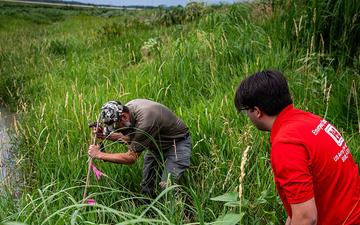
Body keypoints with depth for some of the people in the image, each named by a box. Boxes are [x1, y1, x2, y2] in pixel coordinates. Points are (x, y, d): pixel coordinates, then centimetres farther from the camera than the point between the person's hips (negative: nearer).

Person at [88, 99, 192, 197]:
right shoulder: (128, 107, -12)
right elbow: (130, 138, 5)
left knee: (166, 187, -18)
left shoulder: (145, 121, -37)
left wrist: (99, 155, -24)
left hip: (178, 143, -8)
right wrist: (105, 136, -10)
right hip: (157, 144, 8)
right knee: (146, 187, 4)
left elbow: (131, 158, -30)